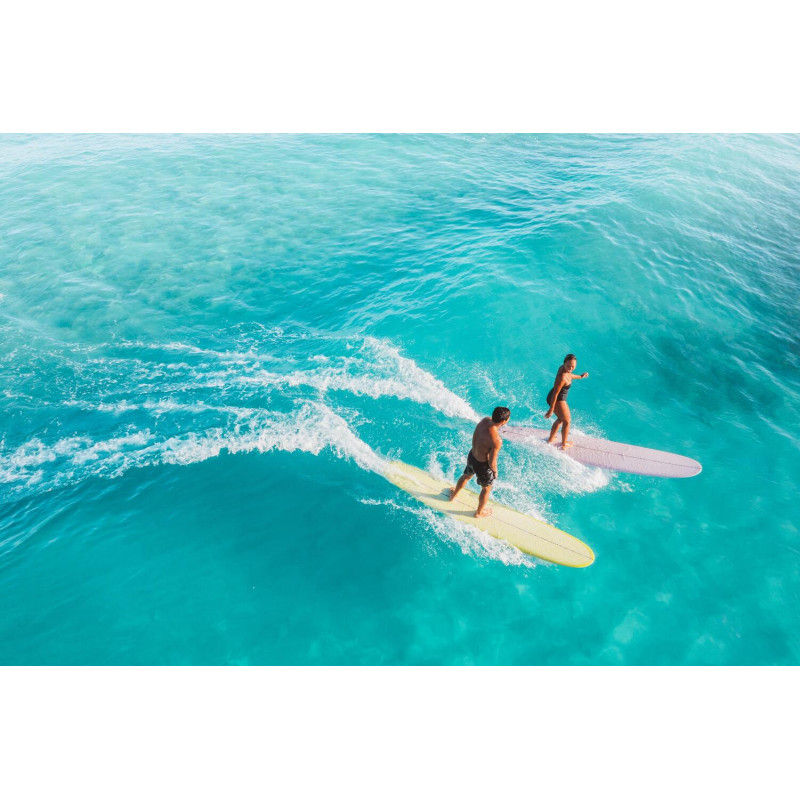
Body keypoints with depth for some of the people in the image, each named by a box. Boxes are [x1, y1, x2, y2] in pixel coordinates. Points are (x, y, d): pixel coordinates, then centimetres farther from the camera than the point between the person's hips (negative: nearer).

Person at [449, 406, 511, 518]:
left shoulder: (485, 420, -19)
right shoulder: (496, 440, -39)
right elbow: (492, 462, -25)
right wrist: (495, 471, -5)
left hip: (471, 455, 7)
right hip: (482, 465, -6)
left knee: (466, 476, 37)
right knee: (486, 488, 25)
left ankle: (453, 495, 64)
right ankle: (479, 512, 52)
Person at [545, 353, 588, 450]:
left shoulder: (563, 368, -6)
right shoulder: (562, 377, -33)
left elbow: (569, 376, 19)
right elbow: (555, 393, -29)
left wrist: (580, 376, 32)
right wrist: (551, 409, -25)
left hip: (556, 398, 9)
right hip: (558, 400, -9)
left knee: (560, 419, 31)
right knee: (567, 421, 16)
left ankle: (551, 439, 47)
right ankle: (564, 444, 35)